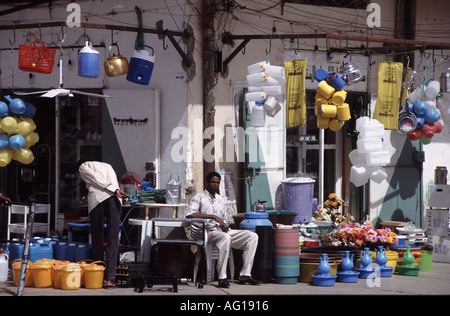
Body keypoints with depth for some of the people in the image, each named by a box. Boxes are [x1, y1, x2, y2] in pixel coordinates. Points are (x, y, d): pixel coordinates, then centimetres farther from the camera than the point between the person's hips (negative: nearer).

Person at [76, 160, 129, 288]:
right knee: (113, 240, -2)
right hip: (114, 199, 3)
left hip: (97, 198, -3)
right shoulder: (107, 166, 36)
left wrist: (115, 190, -4)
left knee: (97, 239, 6)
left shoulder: (83, 167, 21)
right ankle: (110, 278, -10)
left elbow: (96, 179, 4)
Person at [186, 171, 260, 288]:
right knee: (225, 238, -41)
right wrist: (213, 216, -16)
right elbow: (189, 214, -15)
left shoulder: (220, 199, 25)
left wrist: (225, 225, 2)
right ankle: (222, 278, -38)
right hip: (209, 231, -7)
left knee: (252, 236, -11)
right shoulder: (199, 197, 3)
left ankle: (245, 275, -16)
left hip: (223, 231, 7)